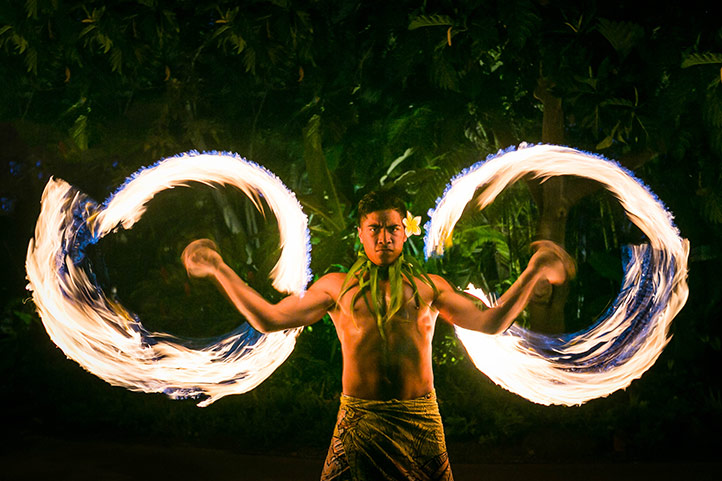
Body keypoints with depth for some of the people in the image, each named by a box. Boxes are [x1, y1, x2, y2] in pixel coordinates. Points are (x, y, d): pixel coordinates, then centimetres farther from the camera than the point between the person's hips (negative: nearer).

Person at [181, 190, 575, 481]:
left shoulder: (429, 286, 11)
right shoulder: (337, 286, 10)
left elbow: (491, 323, 7)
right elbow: (268, 319, 8)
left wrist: (533, 274, 1)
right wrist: (220, 270, 6)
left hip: (419, 419, 0)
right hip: (358, 420, 0)